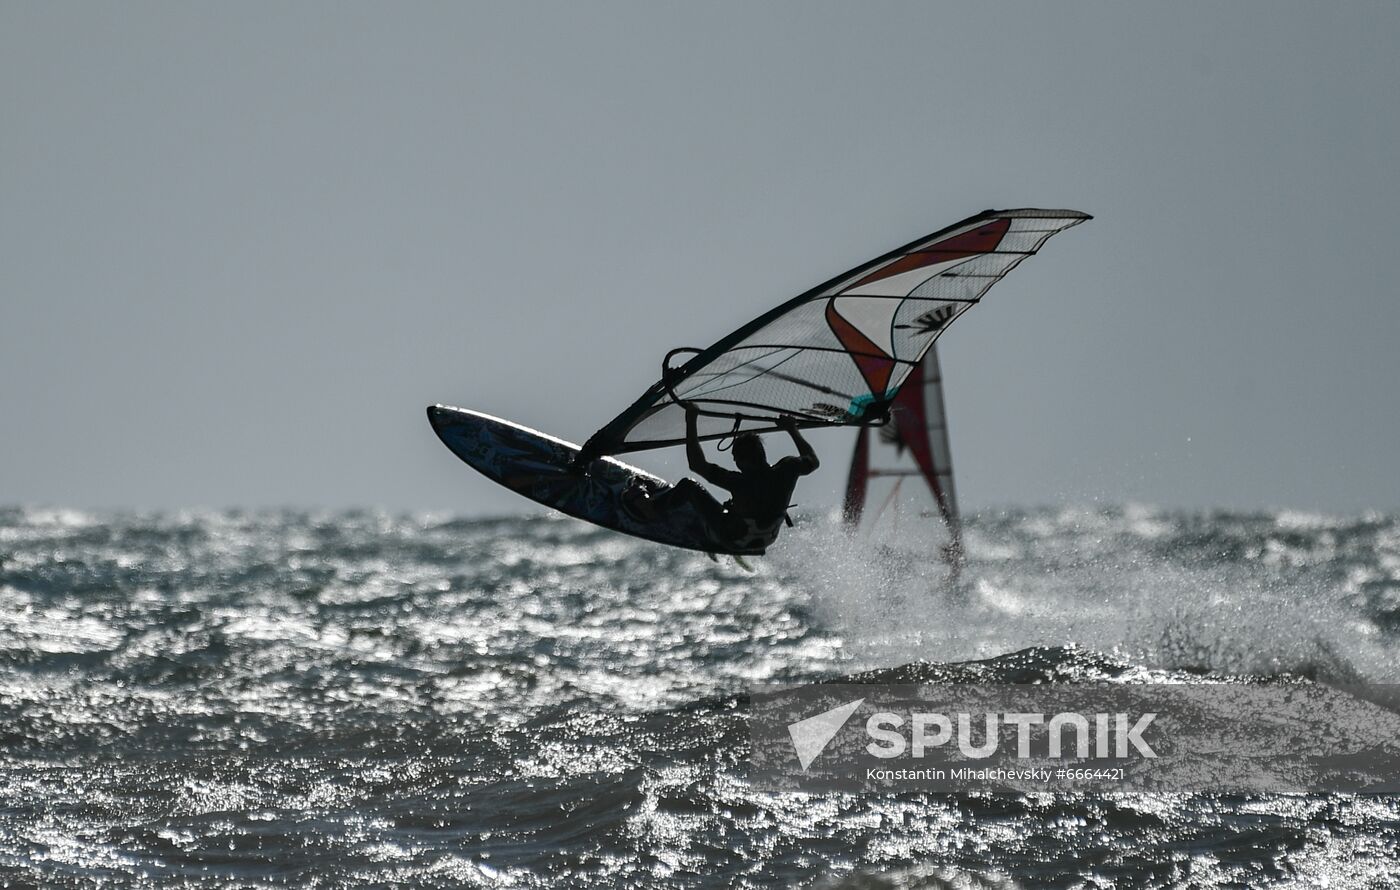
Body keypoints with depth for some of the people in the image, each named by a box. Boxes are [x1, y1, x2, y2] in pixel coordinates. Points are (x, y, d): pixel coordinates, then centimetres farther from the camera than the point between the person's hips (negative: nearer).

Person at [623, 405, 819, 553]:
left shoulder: (740, 482, -38)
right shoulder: (786, 471, -26)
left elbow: (696, 464, -29)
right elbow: (812, 461, -1)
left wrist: (691, 423, -24)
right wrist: (792, 430, 9)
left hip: (732, 540, -5)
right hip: (767, 539, 5)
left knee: (688, 487, 7)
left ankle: (651, 508, 34)